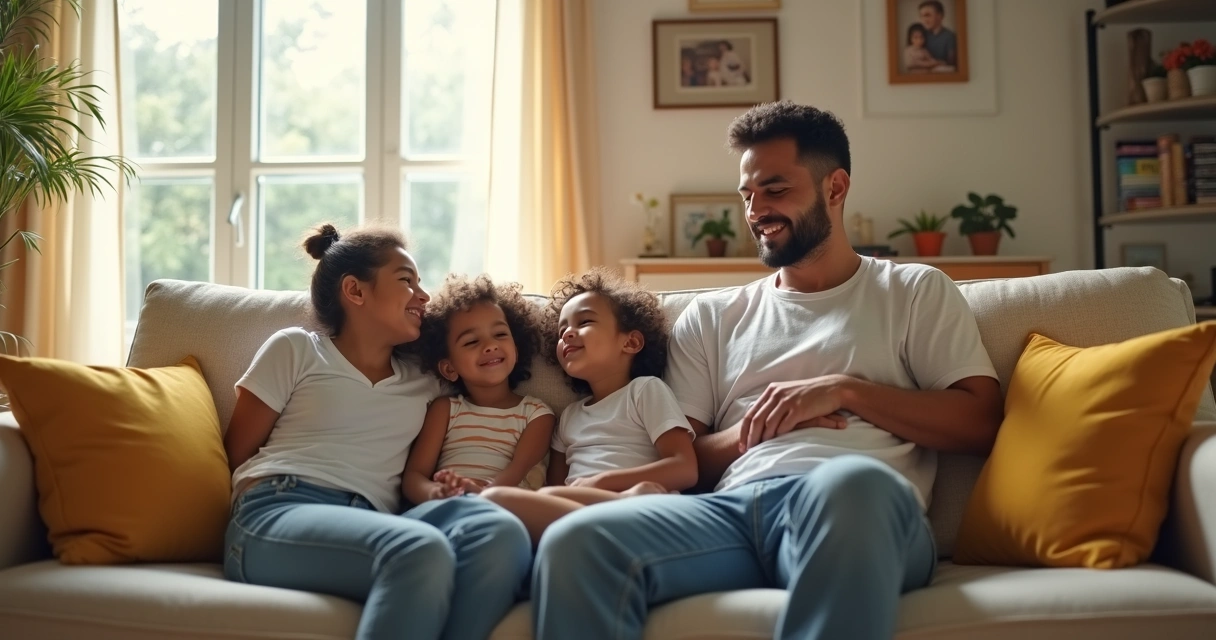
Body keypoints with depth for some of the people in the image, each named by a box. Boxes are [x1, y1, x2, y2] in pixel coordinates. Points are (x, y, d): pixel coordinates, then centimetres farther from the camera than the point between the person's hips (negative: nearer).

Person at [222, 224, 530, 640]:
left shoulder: (423, 381, 24)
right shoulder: (295, 349, 14)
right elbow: (236, 456, 13)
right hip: (276, 513, -4)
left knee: (500, 531, -31)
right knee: (423, 549, -38)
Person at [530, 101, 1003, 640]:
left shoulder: (916, 291, 20)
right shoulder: (711, 317, 26)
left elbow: (979, 422, 7)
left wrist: (844, 390, -2)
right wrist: (753, 429, 0)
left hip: (859, 509, -1)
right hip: (731, 507, 2)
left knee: (853, 482, -41)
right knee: (574, 542, -30)